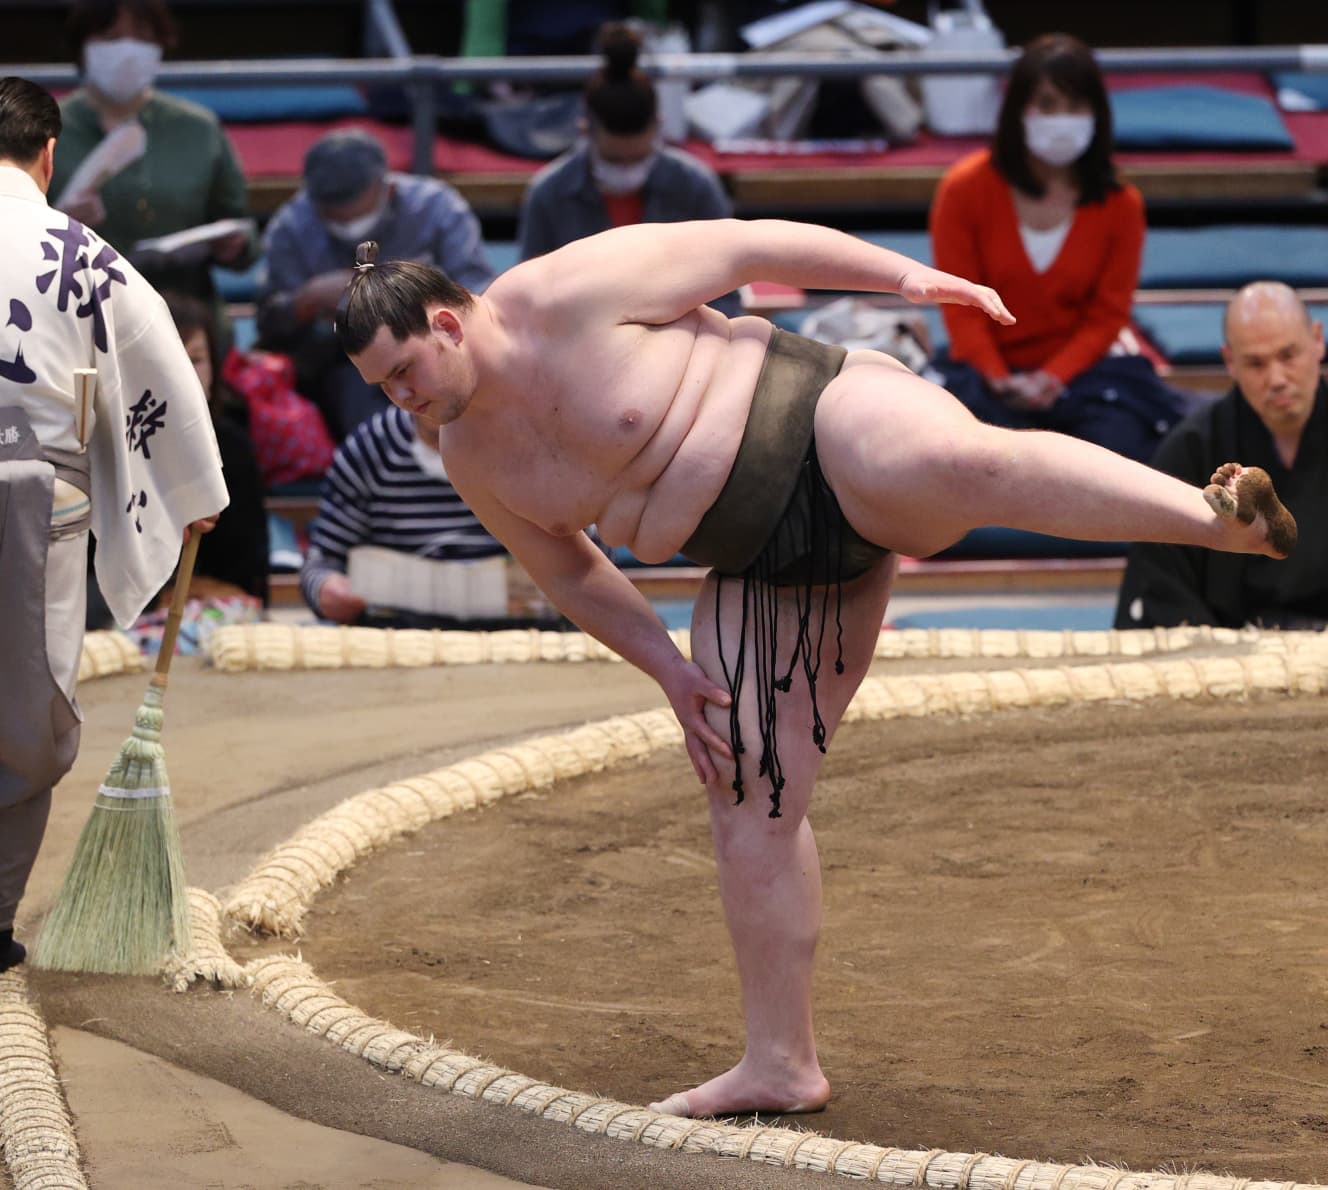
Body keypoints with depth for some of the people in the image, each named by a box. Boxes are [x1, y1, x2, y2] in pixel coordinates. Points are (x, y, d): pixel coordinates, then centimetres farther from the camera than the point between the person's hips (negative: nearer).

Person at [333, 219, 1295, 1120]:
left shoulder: (565, 295, -12)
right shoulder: (475, 459, 10)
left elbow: (746, 244, -8)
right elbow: (568, 574, 24)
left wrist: (908, 277, -9)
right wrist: (668, 669, 14)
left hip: (820, 430, -8)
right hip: (770, 573, 8)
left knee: (972, 465, -41)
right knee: (748, 800, 3)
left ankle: (1217, 518, -55)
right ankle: (781, 1064, 10)